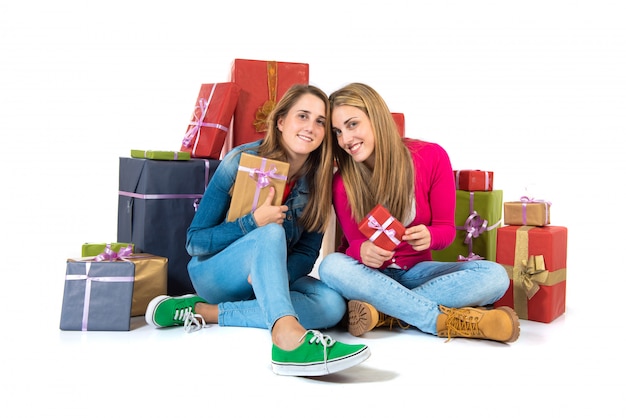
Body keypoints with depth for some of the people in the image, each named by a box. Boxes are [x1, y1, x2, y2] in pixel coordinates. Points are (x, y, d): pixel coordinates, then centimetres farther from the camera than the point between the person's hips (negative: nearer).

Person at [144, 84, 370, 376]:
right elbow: (195, 241, -12)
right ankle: (288, 337, -59)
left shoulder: (319, 180, -5)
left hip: (269, 284, 4)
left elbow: (308, 252, -3)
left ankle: (204, 311, -24)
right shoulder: (242, 161, -15)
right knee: (271, 233, -34)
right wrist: (253, 222, -29)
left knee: (332, 304, -26)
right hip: (215, 275, -4)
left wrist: (274, 274, -26)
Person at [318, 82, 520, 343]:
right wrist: (362, 250, -34)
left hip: (415, 271, 1)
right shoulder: (342, 182, -11)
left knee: (495, 275, -23)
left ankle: (383, 312, -31)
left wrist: (428, 237, -30)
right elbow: (354, 241, -8)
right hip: (367, 274, -1)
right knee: (331, 266, -36)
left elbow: (446, 228, -5)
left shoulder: (432, 157, -12)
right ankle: (446, 319, -33)